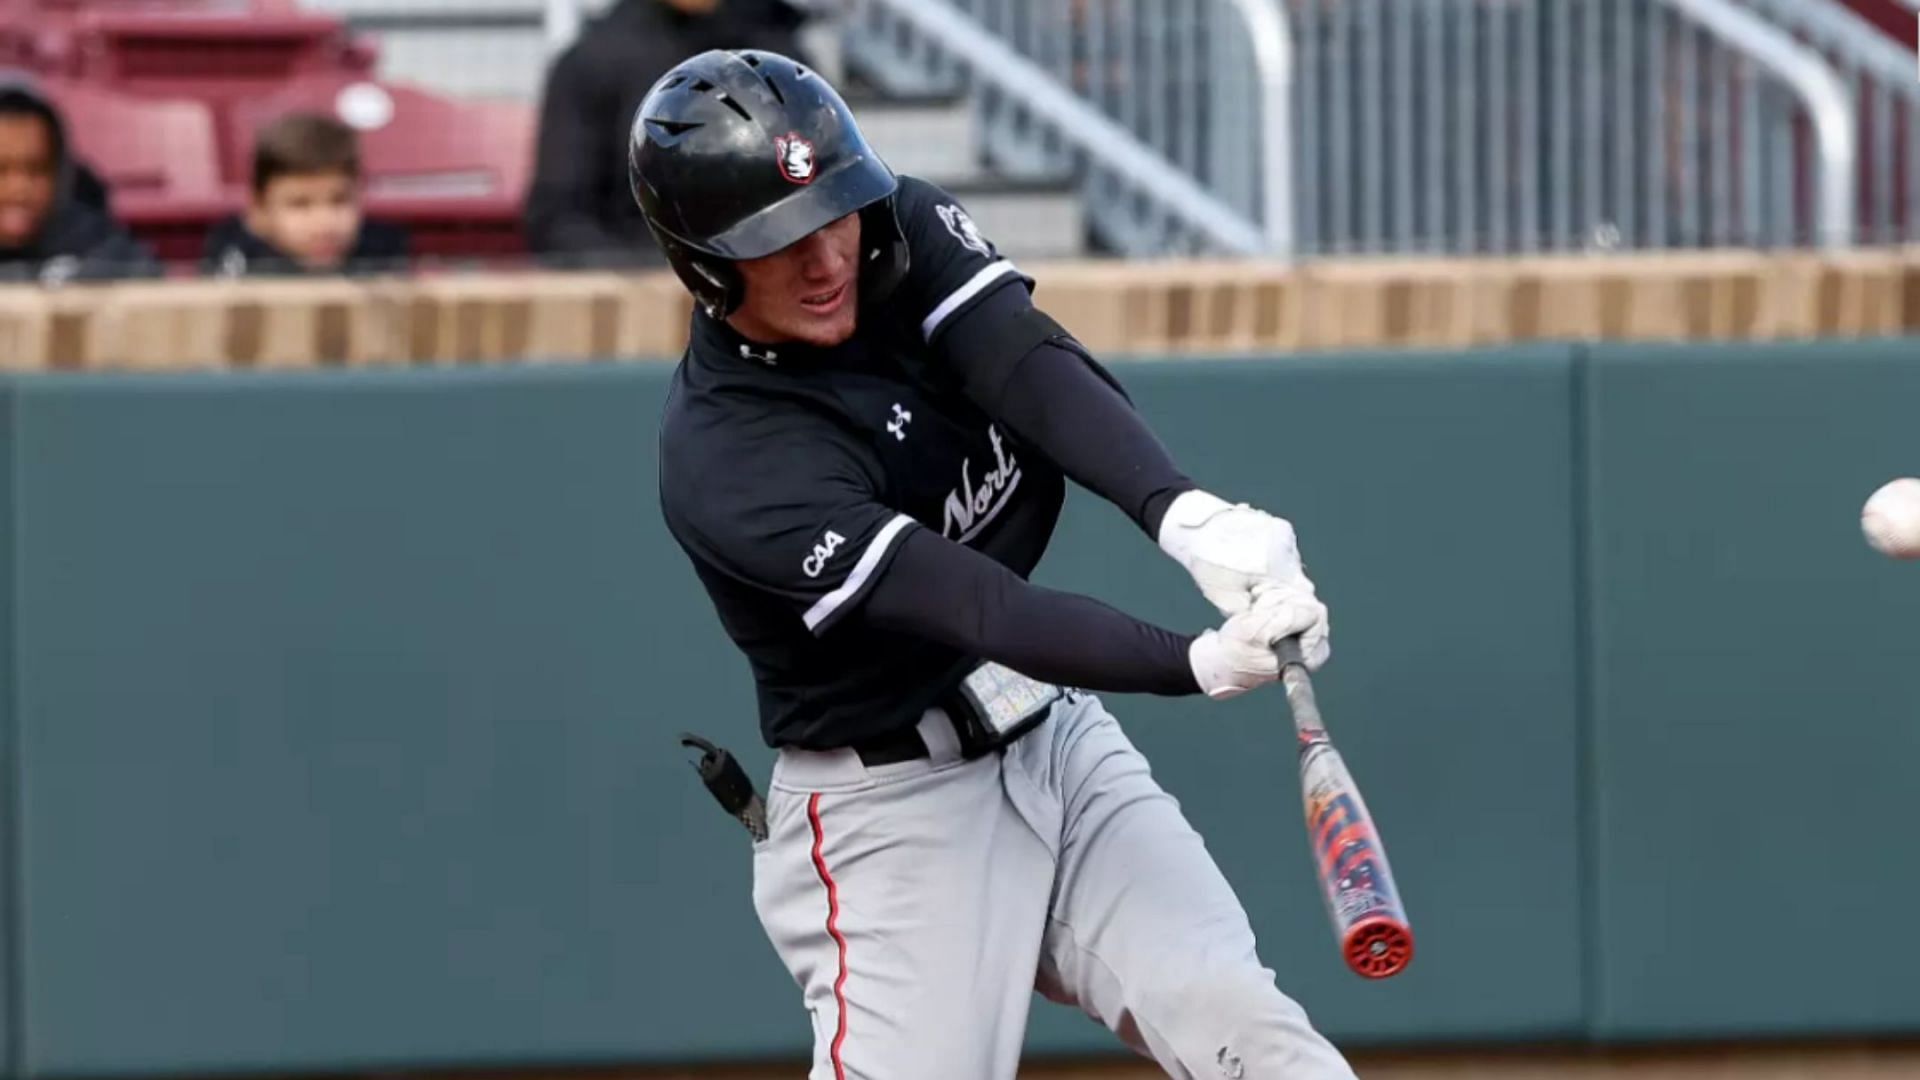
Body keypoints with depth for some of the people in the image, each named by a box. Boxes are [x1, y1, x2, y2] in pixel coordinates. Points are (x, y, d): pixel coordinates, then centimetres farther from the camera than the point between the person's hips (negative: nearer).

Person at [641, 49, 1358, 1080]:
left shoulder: (908, 234, -5)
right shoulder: (725, 462, -24)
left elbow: (1036, 371, -23)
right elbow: (972, 607, -32)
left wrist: (1185, 513, -43)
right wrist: (1199, 662, -45)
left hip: (1061, 742, 6)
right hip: (890, 810, -6)